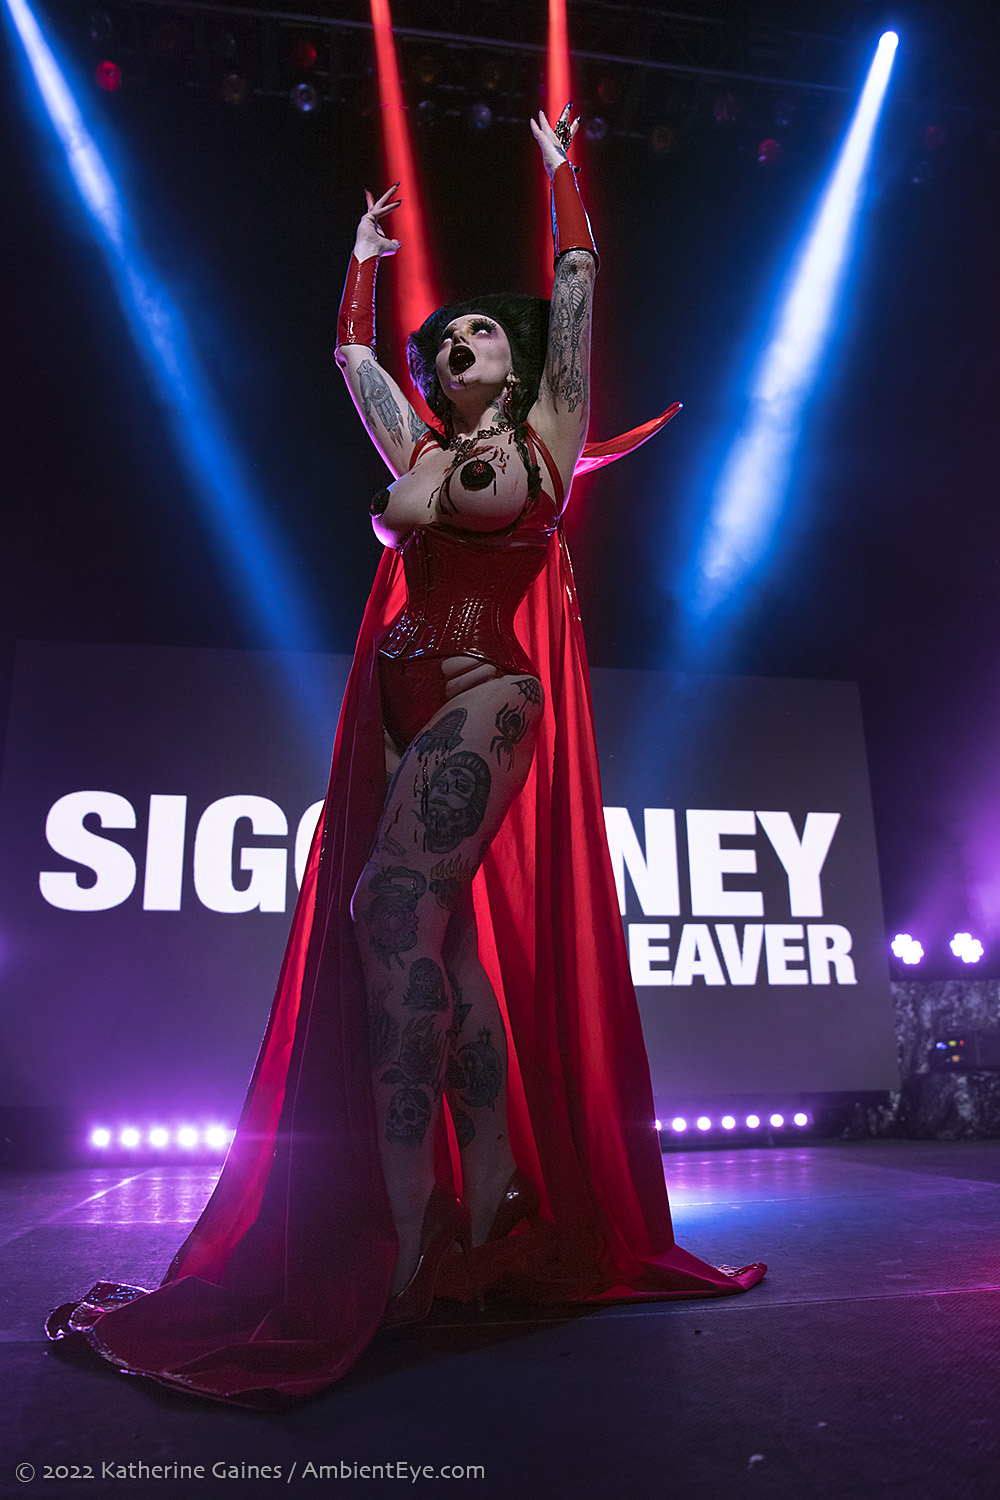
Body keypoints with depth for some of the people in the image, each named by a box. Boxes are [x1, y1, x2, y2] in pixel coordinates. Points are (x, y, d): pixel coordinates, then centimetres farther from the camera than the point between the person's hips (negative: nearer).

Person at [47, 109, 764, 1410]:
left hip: (491, 695, -5)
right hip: (403, 707, 5)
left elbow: (577, 282, 20)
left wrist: (559, 174, 33)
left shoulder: (541, 435, 14)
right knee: (445, 942, -3)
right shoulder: (416, 447, 24)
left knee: (395, 905, -23)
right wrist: (366, 254, 49)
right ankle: (481, 1229, 2)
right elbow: (350, 347, 36)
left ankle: (412, 1253, -19)